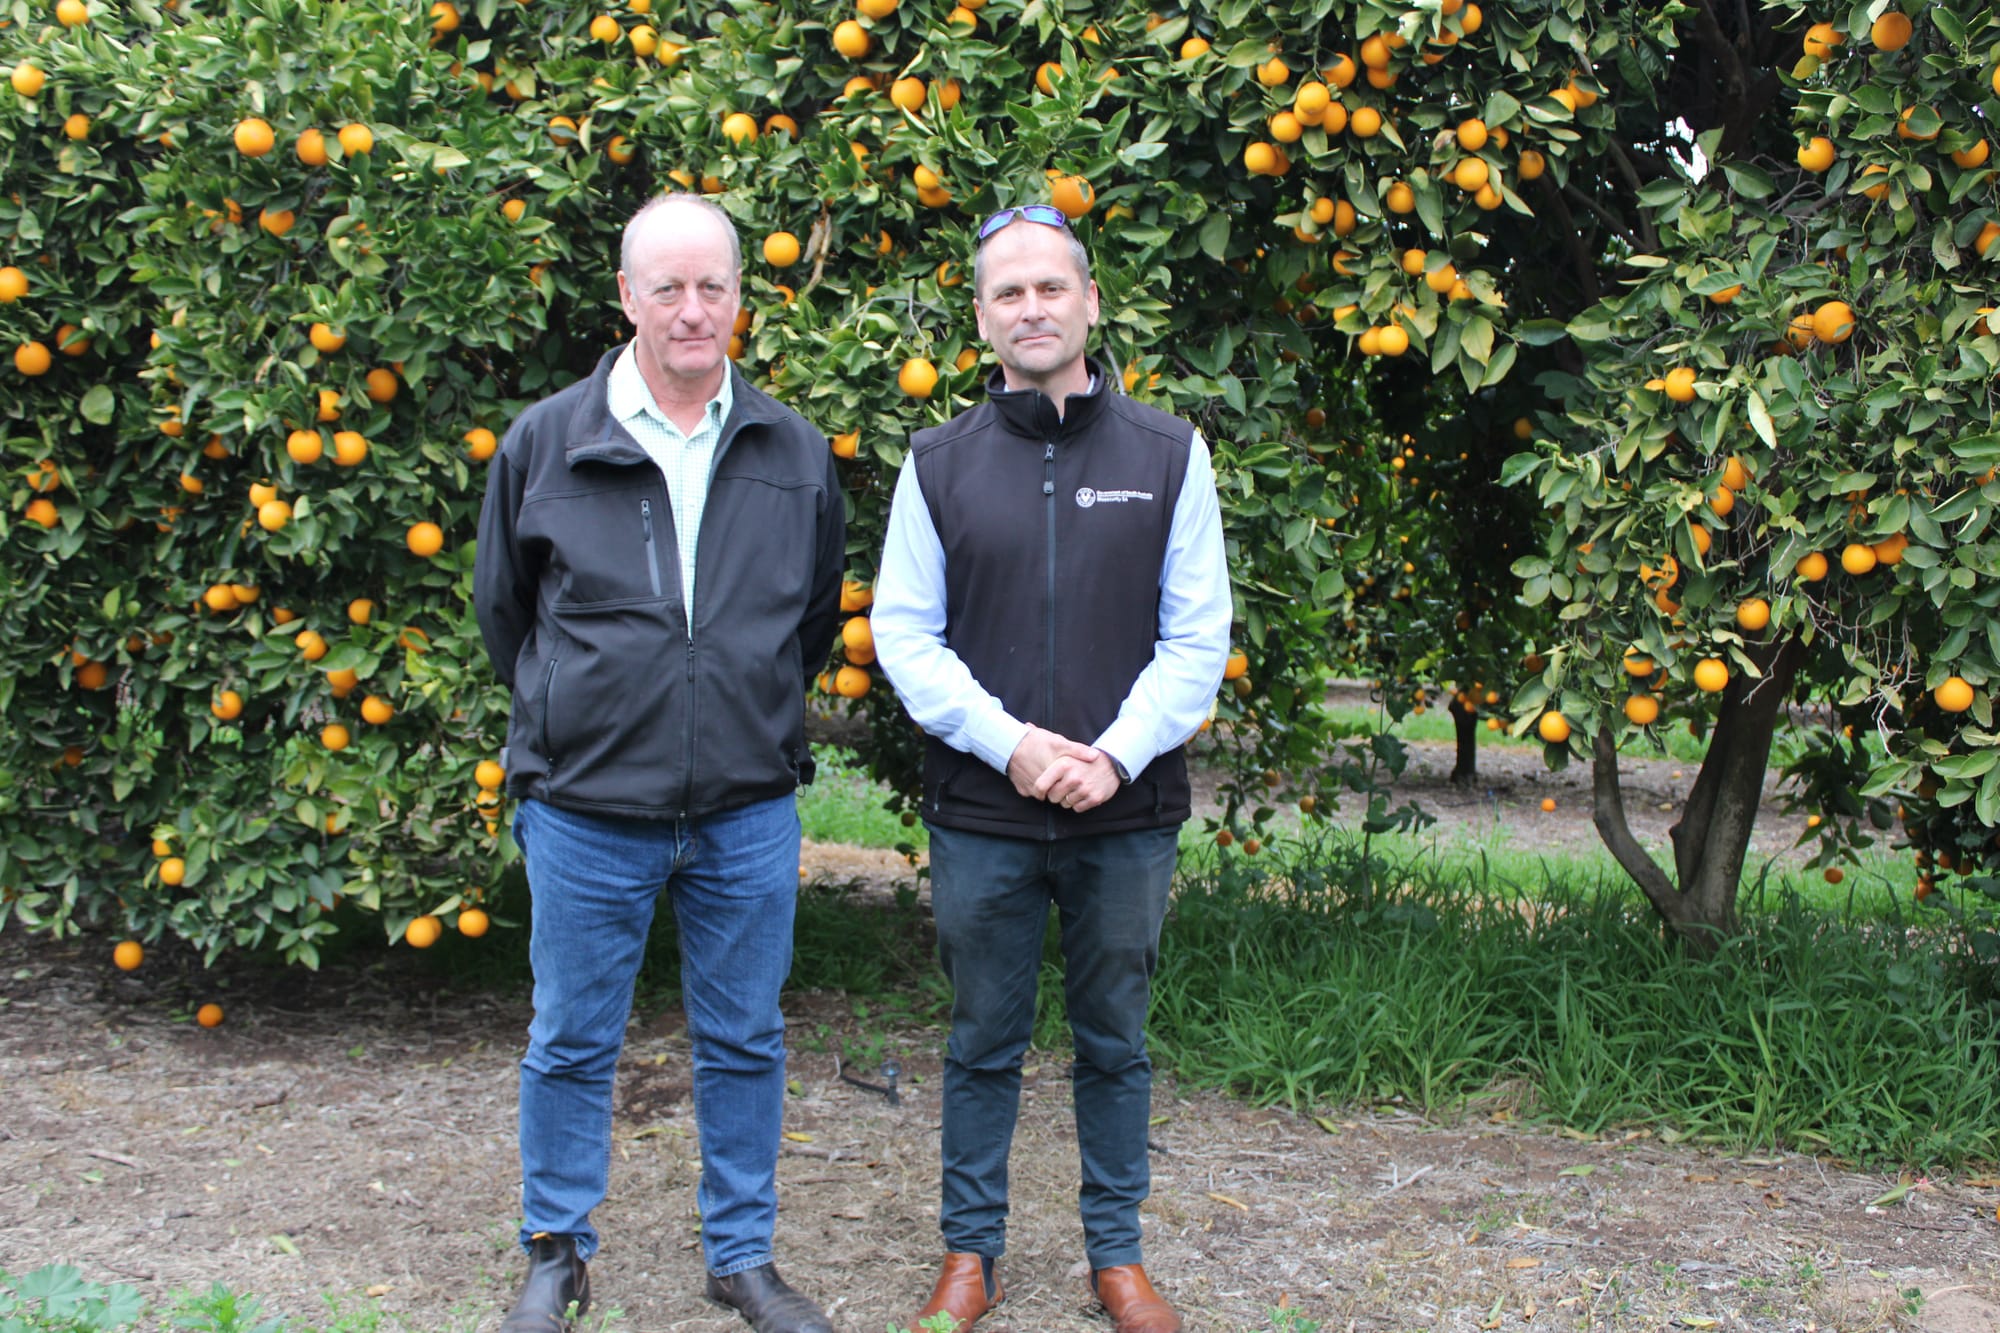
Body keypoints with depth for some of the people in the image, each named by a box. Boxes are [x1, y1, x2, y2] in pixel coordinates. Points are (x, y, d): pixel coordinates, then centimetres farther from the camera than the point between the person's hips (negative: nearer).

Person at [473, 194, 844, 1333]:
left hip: (750, 812, 1)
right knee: (573, 1046, 11)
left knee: (745, 1045, 12)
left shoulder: (796, 455, 3)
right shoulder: (545, 445, -2)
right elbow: (504, 612, 11)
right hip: (586, 810, -1)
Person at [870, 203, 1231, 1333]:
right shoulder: (941, 462, 3)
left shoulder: (1169, 454, 2)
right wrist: (1011, 741, -11)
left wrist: (1118, 752, -11)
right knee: (985, 1044, 11)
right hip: (982, 814, 0)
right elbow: (905, 635, 2)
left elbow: (1198, 637, 1)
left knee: (1115, 1042, 12)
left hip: (1128, 814, 0)